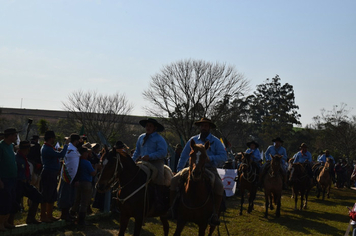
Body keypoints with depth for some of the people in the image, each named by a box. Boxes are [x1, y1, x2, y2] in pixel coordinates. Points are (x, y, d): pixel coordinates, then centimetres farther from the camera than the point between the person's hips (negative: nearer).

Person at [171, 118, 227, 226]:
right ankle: (172, 208, -4)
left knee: (219, 186, -31)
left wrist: (210, 158, -20)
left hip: (210, 169, -3)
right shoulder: (193, 140, 12)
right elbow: (184, 156, 18)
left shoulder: (216, 141, 4)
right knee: (174, 180, -14)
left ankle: (215, 214, -20)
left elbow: (224, 157, -6)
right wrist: (179, 169, 9)